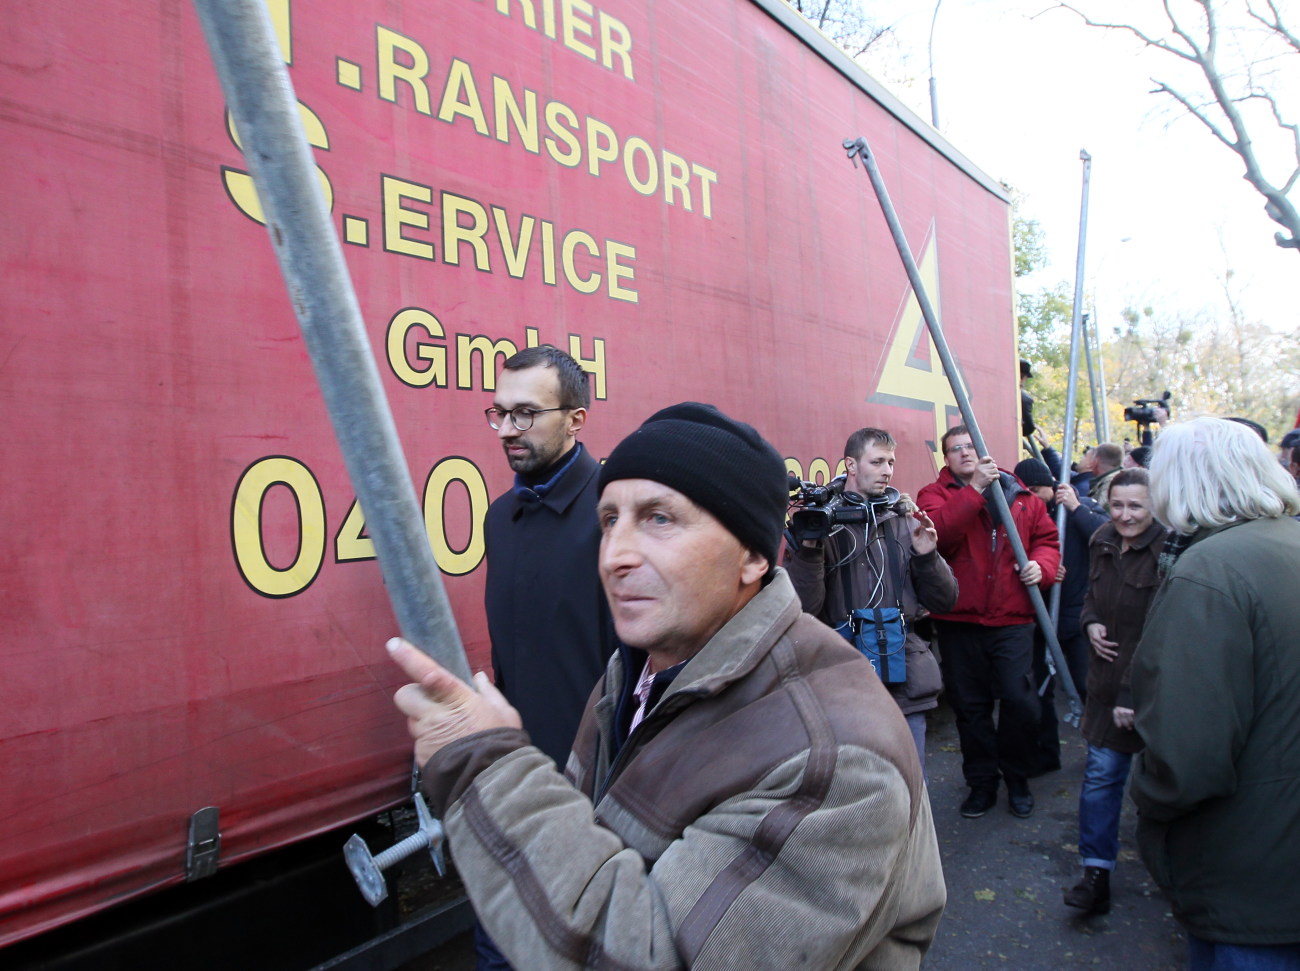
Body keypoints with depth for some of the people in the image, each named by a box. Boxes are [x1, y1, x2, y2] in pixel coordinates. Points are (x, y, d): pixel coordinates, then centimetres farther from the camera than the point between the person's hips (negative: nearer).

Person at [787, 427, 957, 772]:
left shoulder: (905, 521, 8)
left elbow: (945, 601, 9)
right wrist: (808, 548, -24)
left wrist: (928, 556, -7)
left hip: (906, 683, 4)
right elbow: (803, 609, -12)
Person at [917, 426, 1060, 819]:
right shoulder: (935, 494, 0)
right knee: (970, 706, 11)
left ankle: (1017, 779, 24)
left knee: (1020, 702, -1)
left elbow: (1047, 537, 15)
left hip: (1012, 620, 1)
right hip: (959, 622, -1)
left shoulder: (1020, 496, 8)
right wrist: (974, 489, -25)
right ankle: (982, 783, 29)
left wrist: (1041, 564, -6)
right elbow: (936, 529, -21)